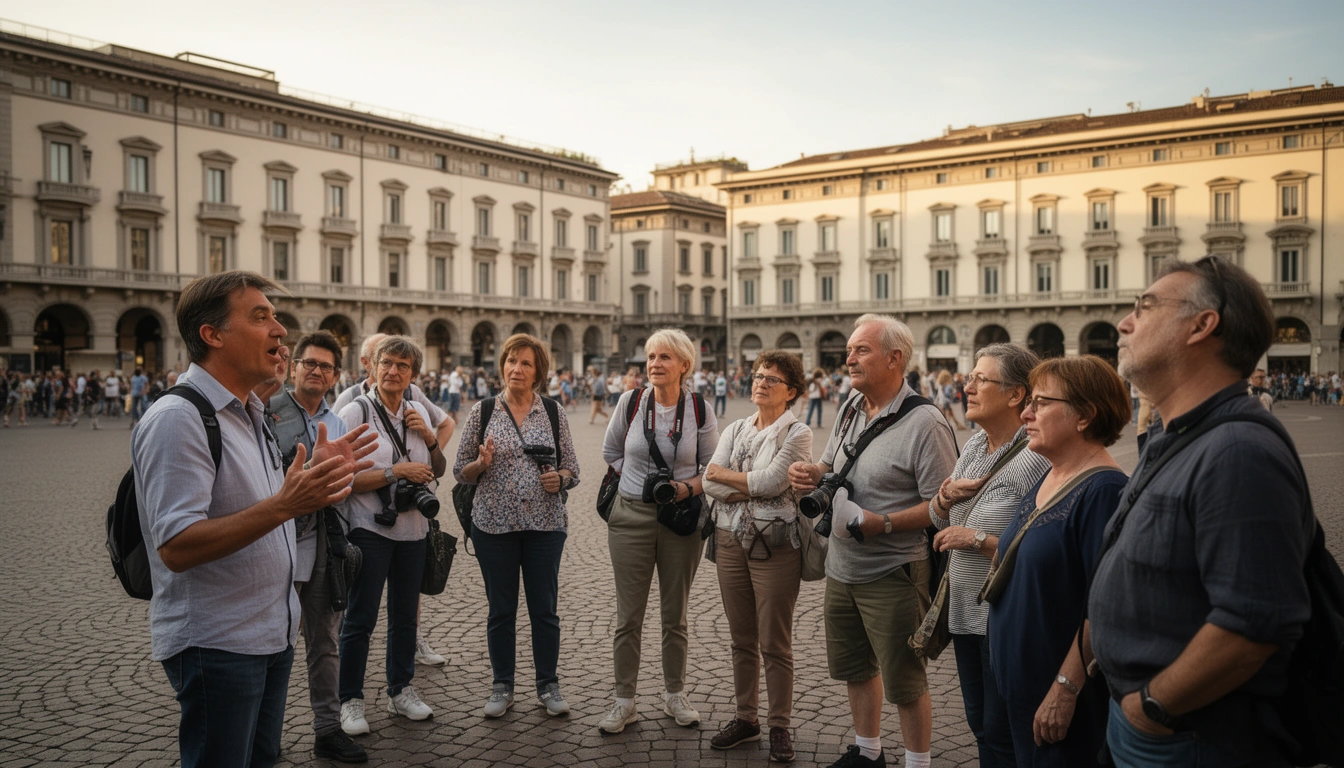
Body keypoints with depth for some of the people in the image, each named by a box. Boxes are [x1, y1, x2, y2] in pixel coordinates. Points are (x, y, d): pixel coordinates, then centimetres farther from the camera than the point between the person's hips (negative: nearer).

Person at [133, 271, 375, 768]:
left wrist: (314, 475, 7)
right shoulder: (177, 418, -19)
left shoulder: (248, 413, 12)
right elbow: (176, 547, -26)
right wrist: (284, 504, -35)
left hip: (271, 631, 9)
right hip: (216, 646, -9)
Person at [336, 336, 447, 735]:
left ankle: (401, 691, 29)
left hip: (413, 530, 5)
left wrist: (429, 437, -4)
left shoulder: (419, 411, 8)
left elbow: (437, 471, 13)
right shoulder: (356, 412, -9)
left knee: (406, 615, 15)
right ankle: (350, 701, 16)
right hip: (370, 529, -5)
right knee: (360, 619, 1)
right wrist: (396, 472, -20)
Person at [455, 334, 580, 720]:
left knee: (544, 607, 6)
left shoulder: (554, 413, 4)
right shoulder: (482, 411, 2)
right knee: (501, 609, 9)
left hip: (545, 524, 0)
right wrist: (480, 464, -15)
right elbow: (460, 471, 6)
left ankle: (548, 685, 22)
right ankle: (502, 687, 24)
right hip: (494, 524, 0)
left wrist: (559, 478, -13)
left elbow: (572, 469, 8)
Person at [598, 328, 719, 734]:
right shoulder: (630, 401, -3)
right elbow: (611, 453, 10)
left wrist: (688, 487, -15)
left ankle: (675, 696, 28)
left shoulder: (700, 412, -4)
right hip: (631, 516, 0)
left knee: (675, 615, 12)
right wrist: (641, 482, 1)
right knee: (628, 615, 4)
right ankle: (624, 701, 18)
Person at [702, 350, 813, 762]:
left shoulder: (797, 434, -4)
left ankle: (779, 726, 17)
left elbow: (771, 480, -18)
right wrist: (754, 487, -13)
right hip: (731, 541, 5)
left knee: (775, 644, 3)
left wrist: (726, 474, -4)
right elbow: (710, 484, 0)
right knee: (742, 639, 14)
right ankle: (745, 718, 26)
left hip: (775, 546, -5)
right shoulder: (735, 430, 11)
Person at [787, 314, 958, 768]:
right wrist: (810, 475, -2)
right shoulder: (850, 409, 7)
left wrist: (883, 523, -29)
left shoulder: (924, 424, -18)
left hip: (892, 573, -8)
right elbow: (831, 468, 20)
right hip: (842, 567, 8)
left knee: (903, 680, 5)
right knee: (854, 667, 22)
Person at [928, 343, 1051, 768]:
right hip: (965, 609, 8)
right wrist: (945, 494, -6)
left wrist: (980, 540, -22)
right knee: (980, 724, 21)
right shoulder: (973, 446, 7)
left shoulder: (1035, 460, -20)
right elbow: (938, 521, 14)